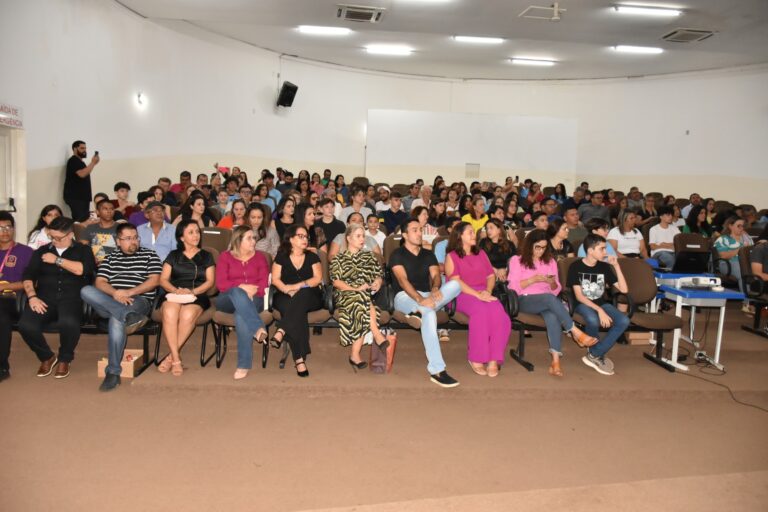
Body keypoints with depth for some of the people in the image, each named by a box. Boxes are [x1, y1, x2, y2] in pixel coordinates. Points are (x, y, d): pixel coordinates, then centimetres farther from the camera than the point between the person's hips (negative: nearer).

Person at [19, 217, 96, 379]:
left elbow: (81, 269, -9)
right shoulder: (42, 251, 19)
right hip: (45, 297, 3)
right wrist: (32, 296, -7)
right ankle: (47, 357, 4)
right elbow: (28, 276, 10)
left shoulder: (83, 250, 12)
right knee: (25, 325, -27)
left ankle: (64, 359, -4)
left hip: (71, 297, -3)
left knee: (69, 322, -37)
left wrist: (57, 260, -3)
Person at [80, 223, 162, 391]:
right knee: (86, 291, -27)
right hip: (109, 301, 4)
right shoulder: (111, 258, 22)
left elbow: (154, 280, 1)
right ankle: (130, 316, -41)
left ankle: (113, 373, -32)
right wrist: (115, 293, -13)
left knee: (116, 319, -36)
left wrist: (129, 292, -11)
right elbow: (100, 282, 9)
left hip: (139, 301, -3)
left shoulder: (149, 255, 14)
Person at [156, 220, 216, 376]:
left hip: (197, 297, -1)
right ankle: (176, 359, -34)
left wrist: (192, 291, -10)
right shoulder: (173, 255, 21)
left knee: (188, 315, -37)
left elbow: (210, 281, 8)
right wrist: (175, 290, -10)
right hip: (174, 295, 1)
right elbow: (163, 279, 11)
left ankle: (171, 356, -25)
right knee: (170, 312, -36)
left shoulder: (206, 256, 19)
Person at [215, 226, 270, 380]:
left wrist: (252, 291, -16)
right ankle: (258, 329, -54)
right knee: (237, 293, -38)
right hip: (228, 299, 0)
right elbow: (221, 284, 0)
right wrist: (241, 287, -15)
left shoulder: (259, 257, 18)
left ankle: (244, 365, -41)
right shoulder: (225, 256, 14)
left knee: (241, 315, -37)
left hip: (253, 299, 0)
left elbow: (264, 283, 5)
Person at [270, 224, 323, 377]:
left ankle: (281, 331, -45)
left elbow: (318, 278, 0)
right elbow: (275, 279, 1)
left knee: (302, 296, -37)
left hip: (309, 297, 1)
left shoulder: (312, 257, 13)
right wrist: (287, 290, -19)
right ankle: (300, 359, -45)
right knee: (298, 312, -36)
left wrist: (298, 286, -14)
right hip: (285, 298, -1)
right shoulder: (281, 256, 11)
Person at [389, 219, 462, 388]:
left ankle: (420, 311, -36)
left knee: (455, 285, -21)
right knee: (429, 313, -39)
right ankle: (437, 370, -41)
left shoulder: (428, 254, 20)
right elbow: (403, 280, -12)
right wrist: (420, 299, -30)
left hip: (427, 296, 5)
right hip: (405, 297, -5)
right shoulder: (397, 255, 3)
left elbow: (435, 275, 4)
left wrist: (435, 288, -23)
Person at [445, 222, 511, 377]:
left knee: (499, 313, -31)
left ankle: (494, 360, -30)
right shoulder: (451, 256, 9)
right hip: (462, 294, -4)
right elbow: (455, 281, -5)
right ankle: (476, 359, -27)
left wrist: (488, 291, -5)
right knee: (481, 311, -38)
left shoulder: (481, 253, 25)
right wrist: (477, 294, -17)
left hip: (484, 293, 4)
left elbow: (491, 275, 18)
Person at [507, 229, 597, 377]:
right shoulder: (517, 260, 9)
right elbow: (513, 287, -3)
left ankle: (556, 360, -45)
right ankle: (576, 333, -32)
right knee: (550, 298, -36)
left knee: (552, 315, -36)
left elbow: (556, 290, 15)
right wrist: (534, 279, -14)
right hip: (524, 300, -3)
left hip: (547, 301, 3)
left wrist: (552, 283, -7)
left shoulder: (550, 261, 20)